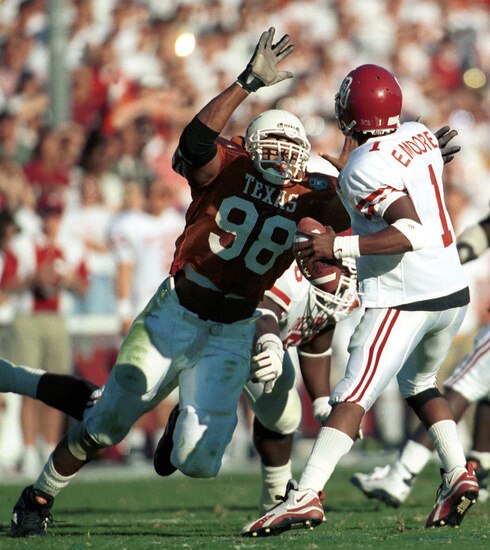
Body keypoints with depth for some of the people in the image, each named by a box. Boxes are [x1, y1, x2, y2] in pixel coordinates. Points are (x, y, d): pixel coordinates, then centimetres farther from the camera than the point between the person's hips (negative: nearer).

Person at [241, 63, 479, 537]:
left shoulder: (367, 168, -16)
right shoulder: (421, 136, 7)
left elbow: (413, 233, -25)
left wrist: (338, 246, -27)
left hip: (405, 299, -8)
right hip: (453, 290, 8)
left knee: (353, 397, -14)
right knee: (419, 384, 29)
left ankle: (306, 495, -23)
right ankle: (457, 474, 17)